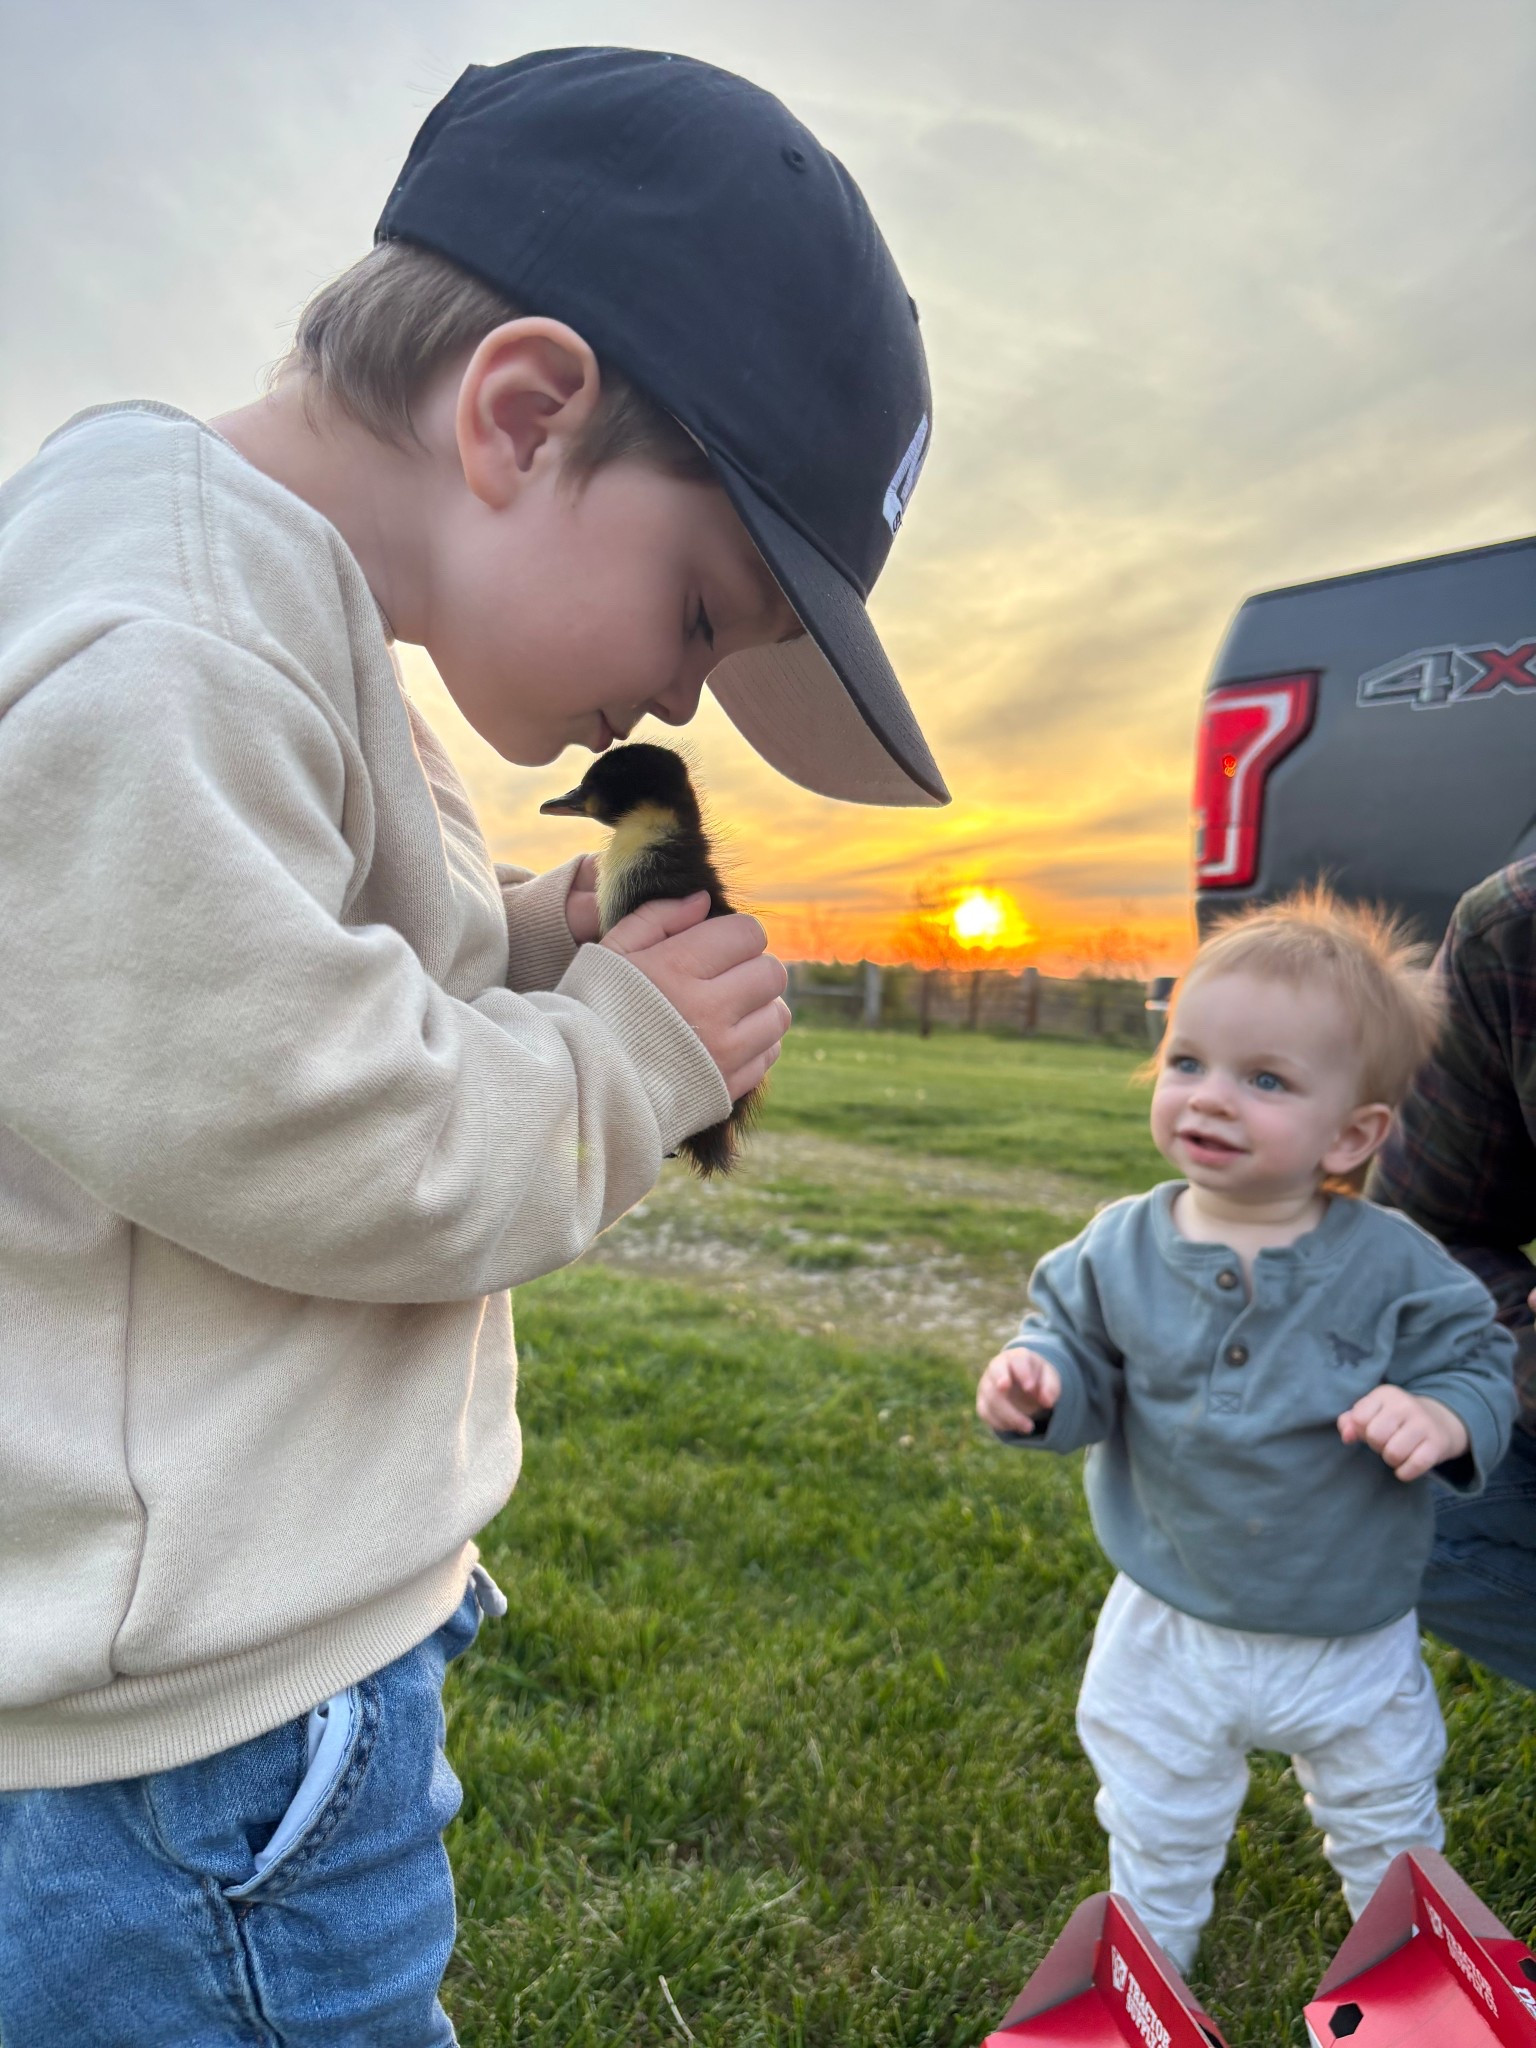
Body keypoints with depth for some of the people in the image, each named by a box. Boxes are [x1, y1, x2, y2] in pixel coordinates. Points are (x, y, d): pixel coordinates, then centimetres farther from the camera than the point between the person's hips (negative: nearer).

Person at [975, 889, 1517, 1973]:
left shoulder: (1392, 1266, -20)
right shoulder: (1120, 1252, -16)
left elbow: (1478, 1363, -11)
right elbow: (1080, 1356, -6)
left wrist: (1442, 1417, -32)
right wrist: (1038, 1381, -28)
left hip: (1353, 1643, 0)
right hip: (1171, 1633, 1)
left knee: (1389, 1825, 28)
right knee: (1158, 1828, 23)